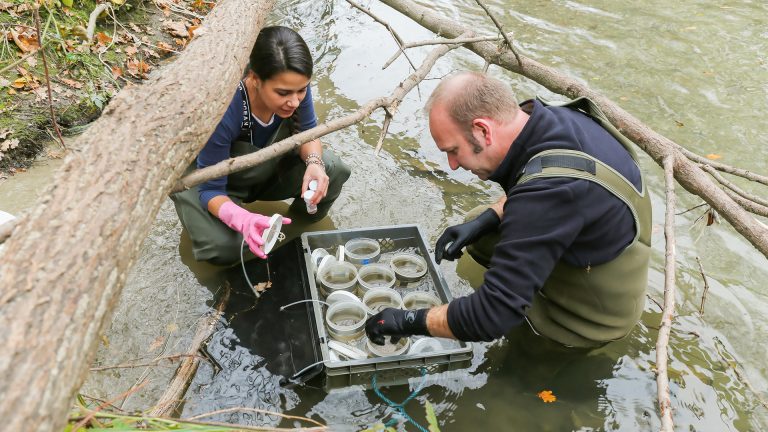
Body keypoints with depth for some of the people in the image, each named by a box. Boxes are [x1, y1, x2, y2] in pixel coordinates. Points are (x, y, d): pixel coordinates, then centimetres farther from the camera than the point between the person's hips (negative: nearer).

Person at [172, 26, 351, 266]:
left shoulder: (294, 86, -26)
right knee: (224, 248, -30)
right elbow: (210, 189, -30)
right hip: (217, 184, -4)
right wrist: (243, 220, -52)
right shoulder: (225, 112, -39)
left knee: (332, 169, -20)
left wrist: (314, 162, -30)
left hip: (267, 170, 4)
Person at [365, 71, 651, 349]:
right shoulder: (559, 116, -13)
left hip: (594, 315, -8)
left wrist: (411, 322, -23)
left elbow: (494, 314, -36)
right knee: (476, 223, 10)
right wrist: (486, 219, -5)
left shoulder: (549, 188, -39)